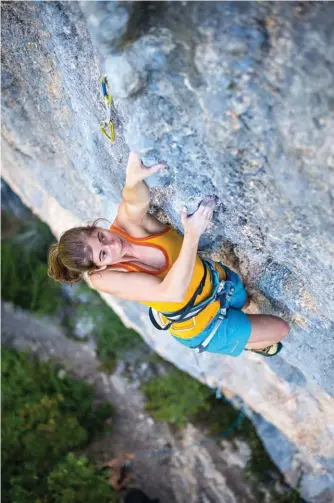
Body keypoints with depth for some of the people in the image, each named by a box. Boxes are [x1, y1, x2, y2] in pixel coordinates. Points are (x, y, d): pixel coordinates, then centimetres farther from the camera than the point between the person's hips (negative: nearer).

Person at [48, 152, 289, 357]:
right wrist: (192, 234, -52)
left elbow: (138, 201, -49)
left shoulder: (128, 220, -24)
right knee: (280, 329, 9)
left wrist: (134, 178, -73)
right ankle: (254, 345, 44)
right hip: (202, 327, -4)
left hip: (218, 280, 4)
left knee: (244, 304, 37)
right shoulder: (104, 278, -32)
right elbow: (173, 292, -42)